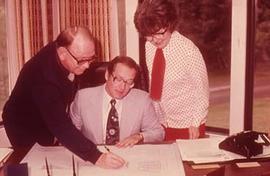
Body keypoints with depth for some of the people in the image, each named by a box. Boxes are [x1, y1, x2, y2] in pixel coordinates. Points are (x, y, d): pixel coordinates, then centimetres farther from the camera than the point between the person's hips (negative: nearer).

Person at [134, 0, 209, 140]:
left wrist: (195, 124, -11)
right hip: (161, 123, 5)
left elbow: (202, 91, -13)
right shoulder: (149, 46, -5)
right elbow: (153, 84, 5)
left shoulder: (188, 51, -22)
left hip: (187, 126, -5)